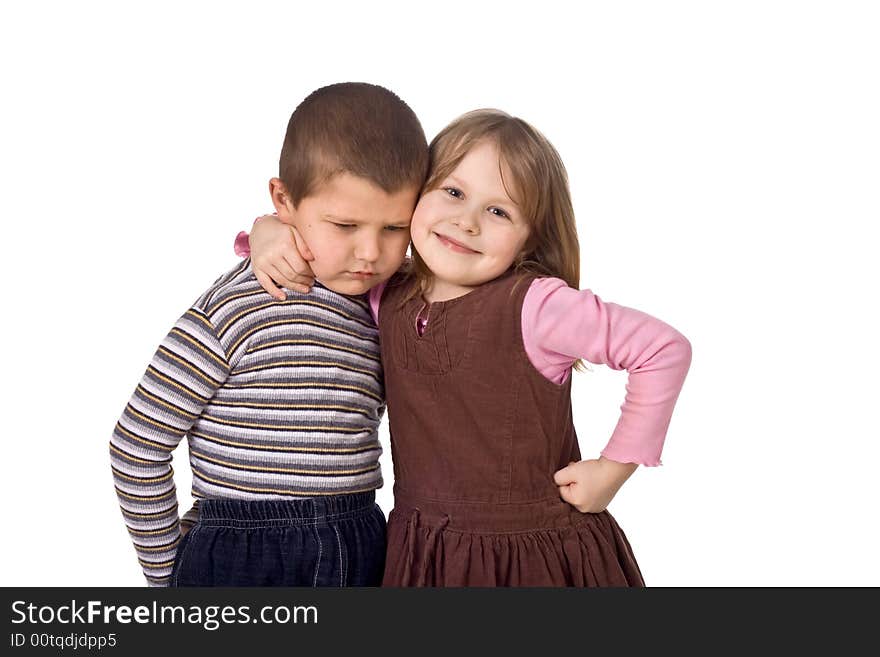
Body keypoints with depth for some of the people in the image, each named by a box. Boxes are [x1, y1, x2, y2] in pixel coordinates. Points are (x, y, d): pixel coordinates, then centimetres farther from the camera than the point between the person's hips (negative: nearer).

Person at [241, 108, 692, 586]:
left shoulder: (534, 305, -19)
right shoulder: (386, 300, -3)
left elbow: (666, 350, -15)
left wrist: (613, 469, -11)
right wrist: (268, 232, -11)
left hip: (539, 554, -4)